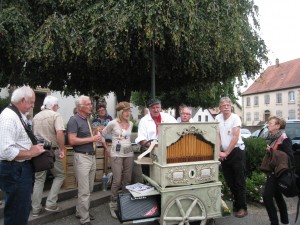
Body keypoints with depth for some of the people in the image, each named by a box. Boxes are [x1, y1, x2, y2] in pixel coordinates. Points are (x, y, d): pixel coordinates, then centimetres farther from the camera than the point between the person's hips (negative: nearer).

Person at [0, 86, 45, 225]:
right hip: (14, 171, -10)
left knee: (24, 210, 23)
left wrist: (33, 148, 7)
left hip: (23, 168, 10)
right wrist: (31, 153, -19)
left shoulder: (20, 115, 11)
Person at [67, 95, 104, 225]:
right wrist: (91, 139, -18)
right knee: (84, 190, -1)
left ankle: (80, 212, 33)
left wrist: (96, 137, 7)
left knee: (89, 189, 17)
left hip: (92, 156, 9)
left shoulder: (88, 120, 13)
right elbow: (72, 141, -21)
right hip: (82, 157, -8)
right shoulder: (74, 120, -12)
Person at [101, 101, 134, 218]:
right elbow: (102, 135, 1)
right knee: (117, 181, -5)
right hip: (116, 154, -5)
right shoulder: (113, 123, -9)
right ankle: (113, 205, 13)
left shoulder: (131, 124, 6)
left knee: (127, 180, 10)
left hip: (129, 154, 5)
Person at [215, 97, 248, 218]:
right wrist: (219, 152, -7)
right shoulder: (218, 118, 3)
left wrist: (226, 153, -15)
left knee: (239, 182, -1)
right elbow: (217, 136, 2)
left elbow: (235, 137, -15)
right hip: (224, 153, 5)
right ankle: (236, 204, 29)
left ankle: (242, 208, 10)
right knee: (230, 181, 13)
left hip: (236, 151, -5)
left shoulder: (235, 118, -11)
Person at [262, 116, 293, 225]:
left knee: (267, 196, -10)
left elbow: (290, 157, -19)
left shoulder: (284, 139, -15)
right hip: (272, 171, 9)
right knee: (277, 195, 18)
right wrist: (268, 151, -1)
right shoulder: (273, 138, 9)